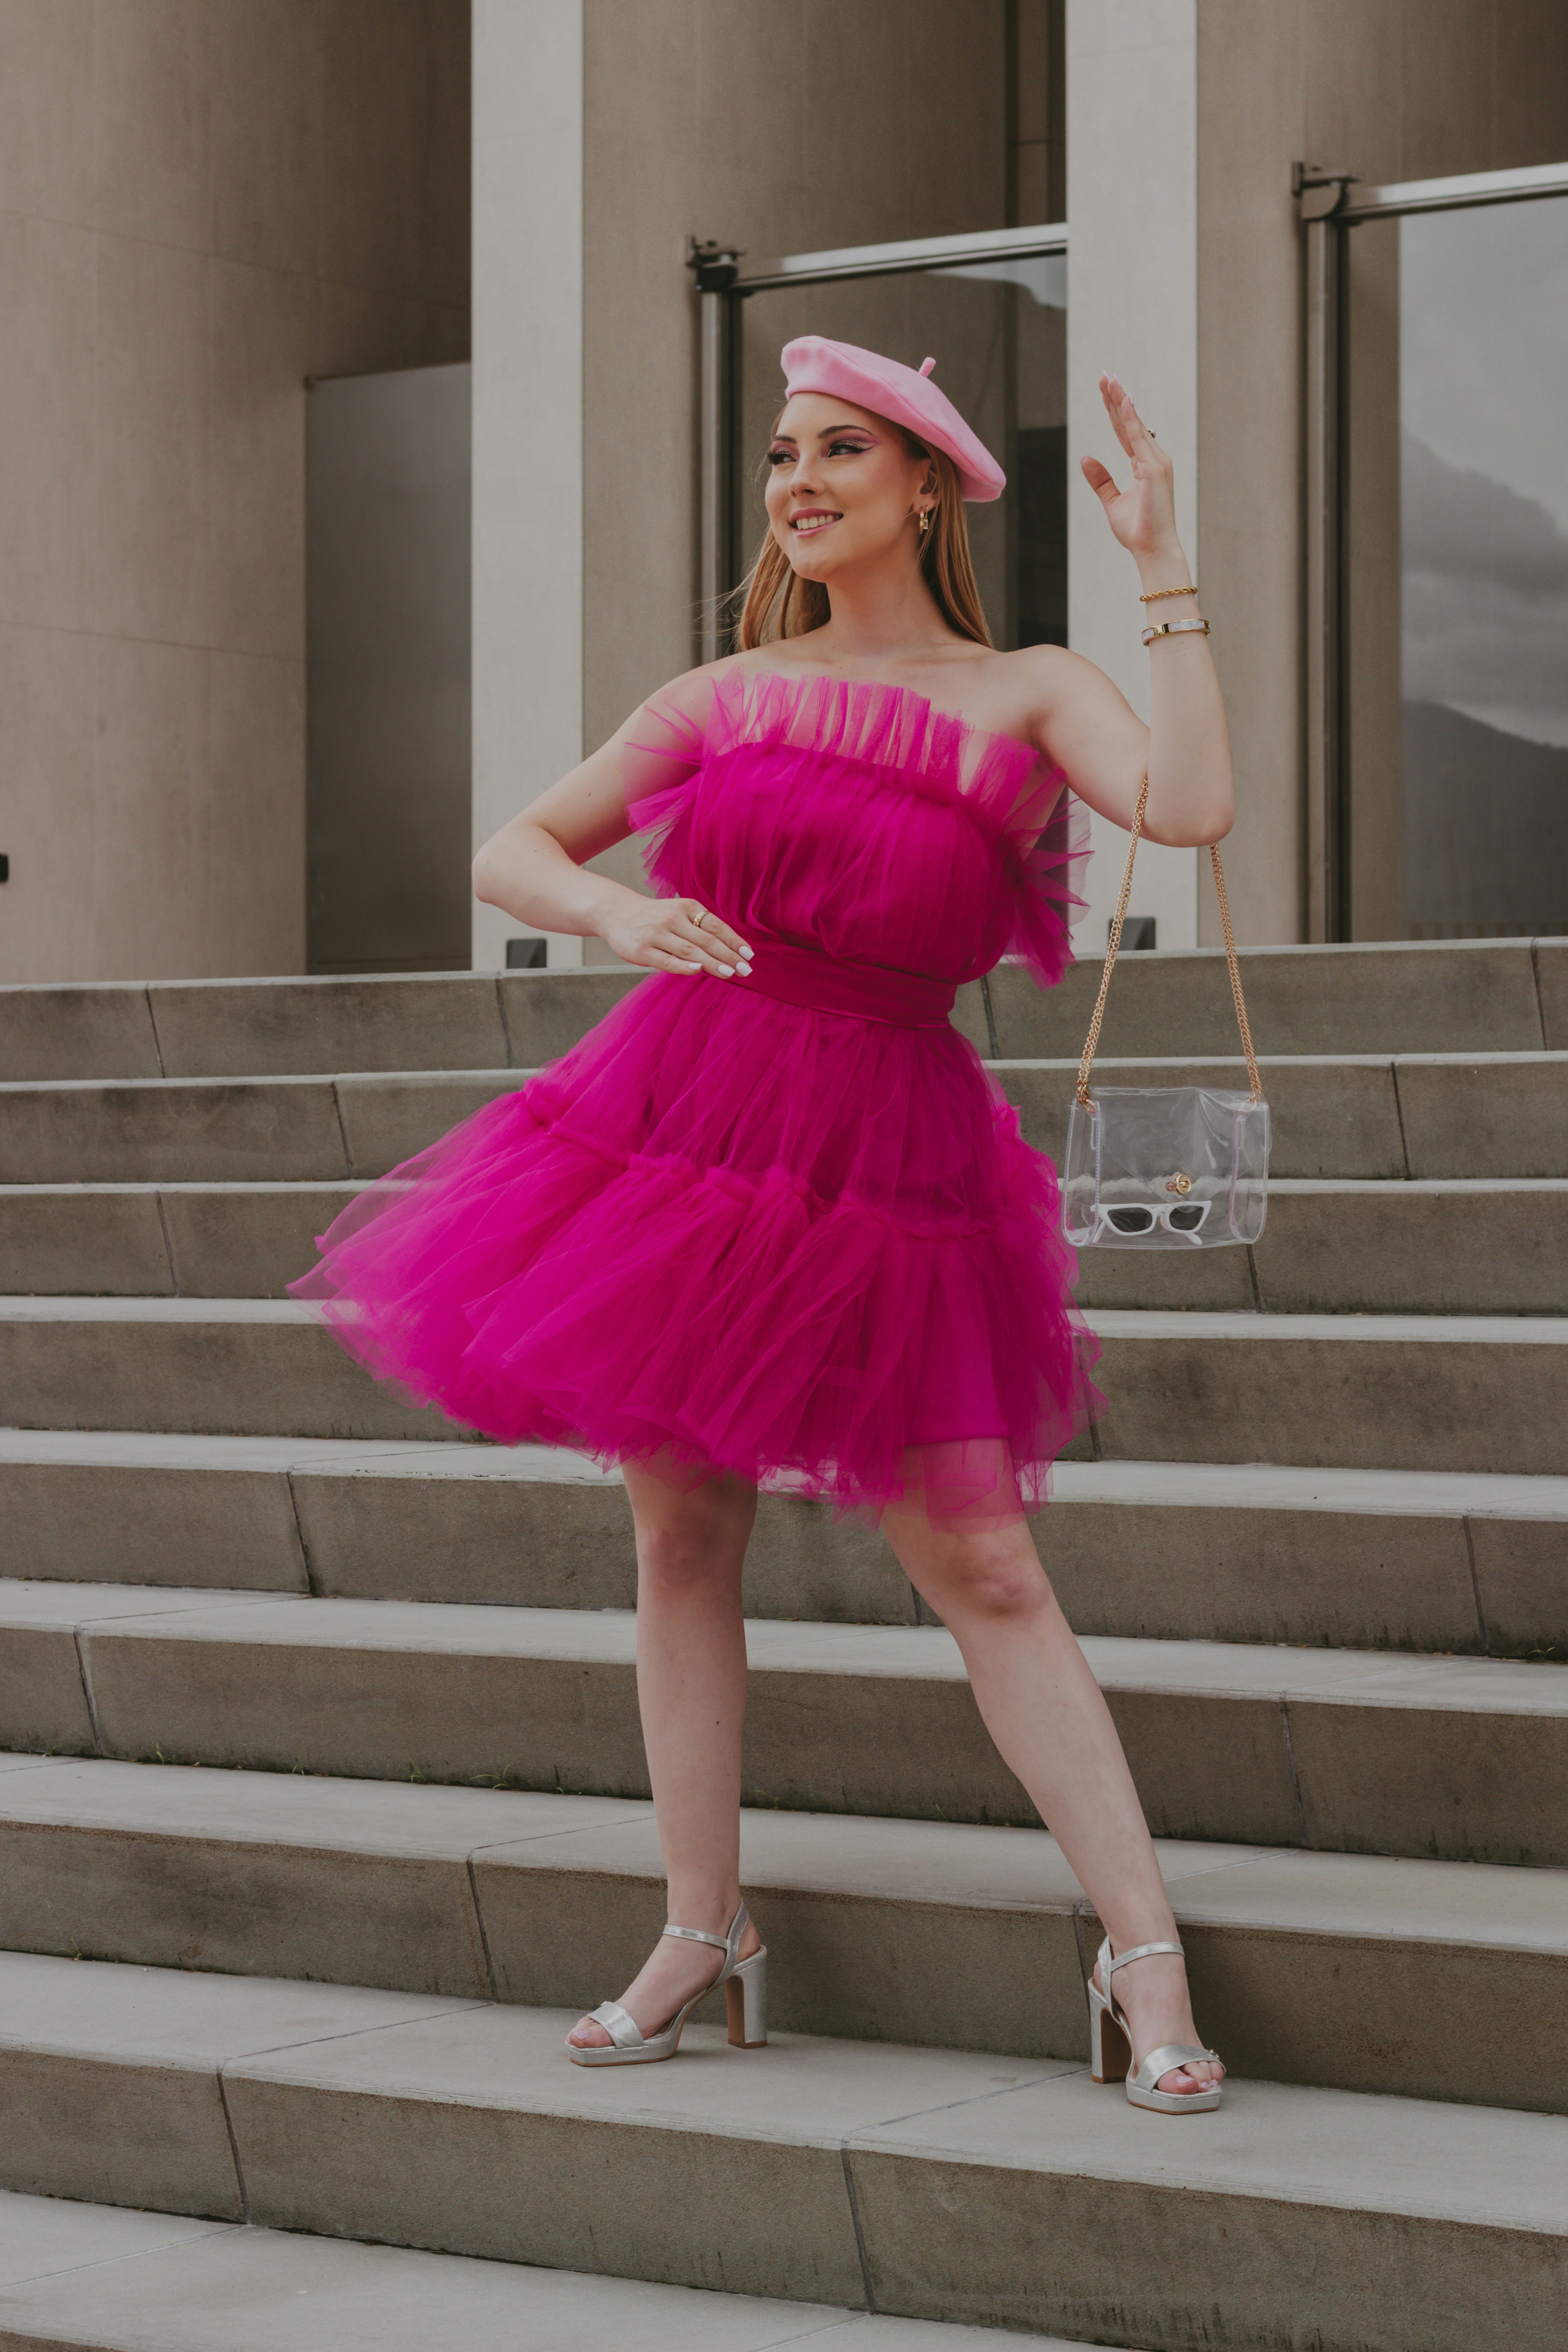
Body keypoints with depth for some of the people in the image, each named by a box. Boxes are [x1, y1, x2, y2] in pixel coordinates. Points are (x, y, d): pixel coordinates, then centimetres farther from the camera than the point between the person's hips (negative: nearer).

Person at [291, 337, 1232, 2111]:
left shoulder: (1024, 696, 2)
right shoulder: (721, 696, 10)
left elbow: (1189, 805, -17)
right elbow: (511, 852, 13)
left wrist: (1163, 572, -10)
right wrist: (617, 914, -9)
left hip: (885, 1161, -3)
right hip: (682, 1119, 4)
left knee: (984, 1569, -7)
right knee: (681, 1535, 8)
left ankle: (1145, 1961, -3)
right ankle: (701, 1934, 20)